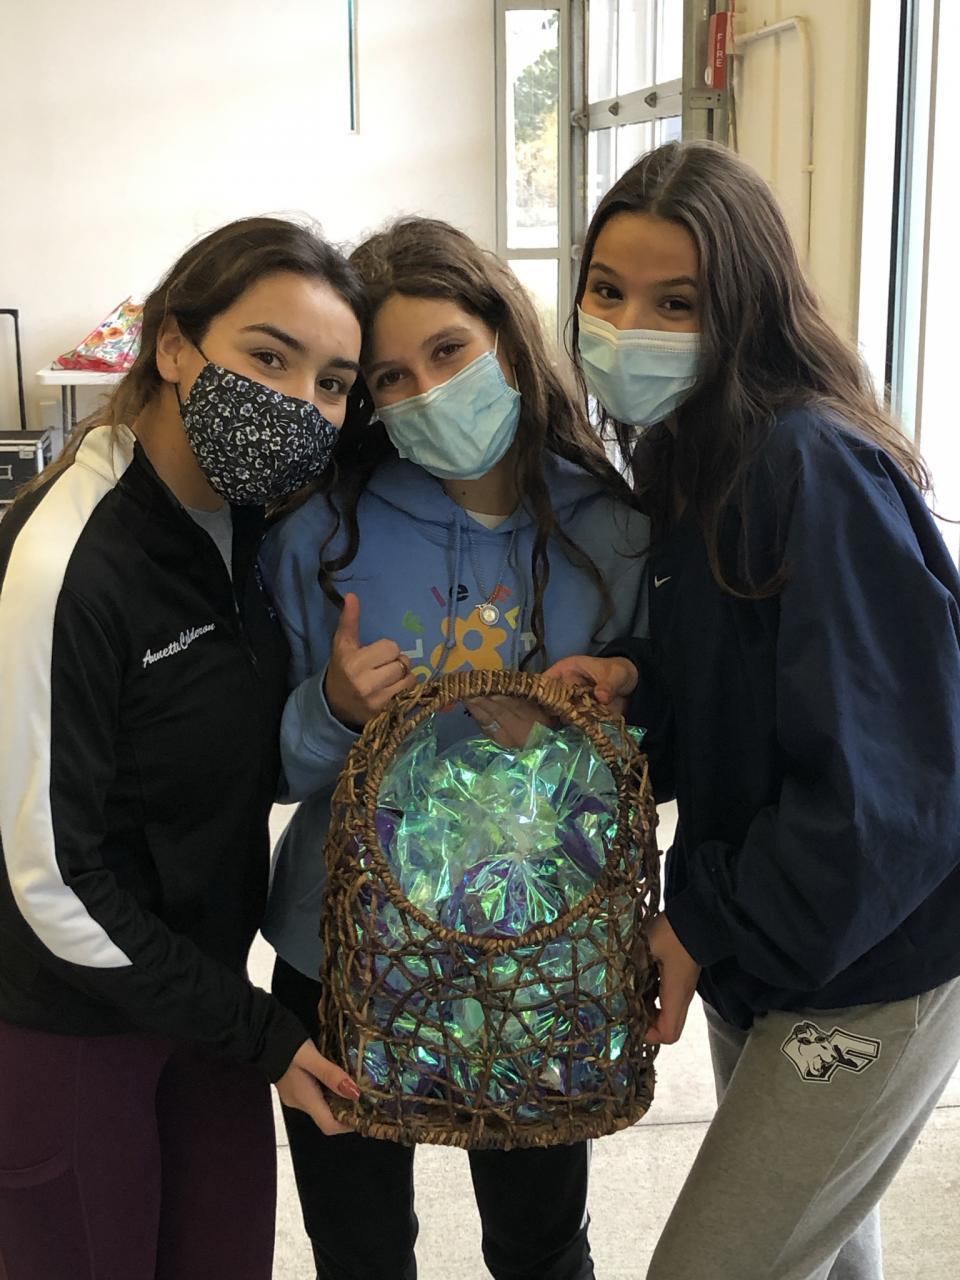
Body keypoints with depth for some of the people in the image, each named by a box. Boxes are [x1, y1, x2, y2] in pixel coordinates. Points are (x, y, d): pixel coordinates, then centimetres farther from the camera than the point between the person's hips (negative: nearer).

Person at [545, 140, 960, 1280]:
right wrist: (637, 675, -9)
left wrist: (711, 929, -16)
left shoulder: (817, 467, -25)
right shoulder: (682, 455, 3)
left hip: (868, 971, -8)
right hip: (757, 944, 8)